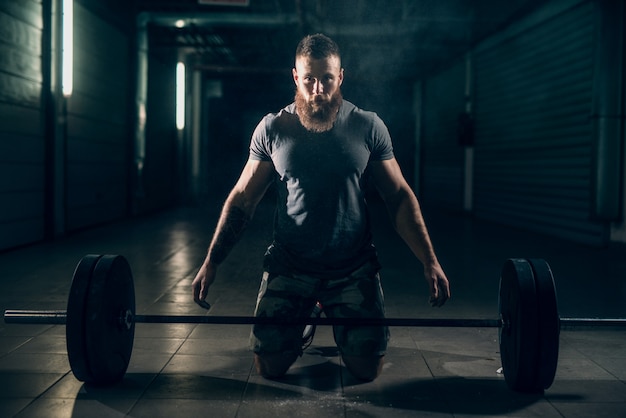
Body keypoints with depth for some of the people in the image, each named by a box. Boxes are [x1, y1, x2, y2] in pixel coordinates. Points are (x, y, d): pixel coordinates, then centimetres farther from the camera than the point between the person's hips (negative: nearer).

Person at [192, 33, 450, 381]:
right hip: (289, 267, 1)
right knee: (269, 366, -5)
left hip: (354, 268, 0)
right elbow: (242, 199, 2)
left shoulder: (368, 127, -3)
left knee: (368, 368, -8)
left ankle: (338, 323, 27)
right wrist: (211, 263, -5)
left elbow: (400, 196, -1)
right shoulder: (273, 129, -2)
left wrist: (430, 261, -10)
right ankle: (304, 323, 29)